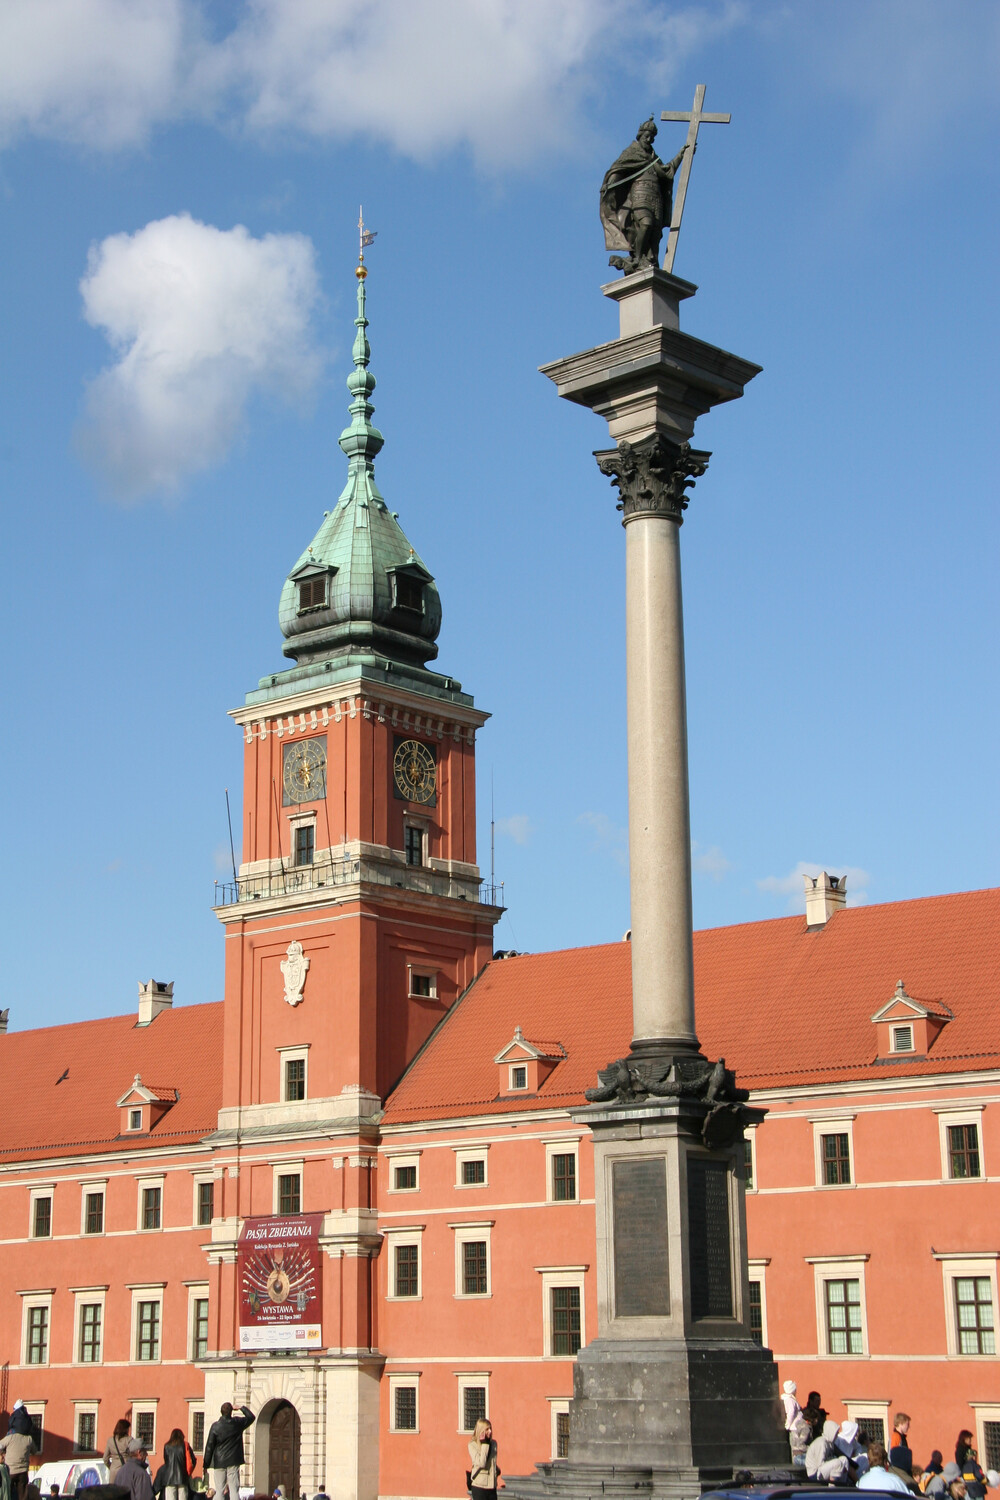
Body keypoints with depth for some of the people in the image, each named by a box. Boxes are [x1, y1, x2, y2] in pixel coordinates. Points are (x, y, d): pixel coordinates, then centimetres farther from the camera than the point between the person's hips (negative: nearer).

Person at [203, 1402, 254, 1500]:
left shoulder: (215, 1426, -6)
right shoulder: (237, 1423, -2)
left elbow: (209, 1447, -4)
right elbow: (251, 1417, 16)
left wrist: (206, 1465, 2)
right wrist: (242, 1408, 26)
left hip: (219, 1463, 0)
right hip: (233, 1462, 1)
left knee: (219, 1491, 3)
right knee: (234, 1490, 0)